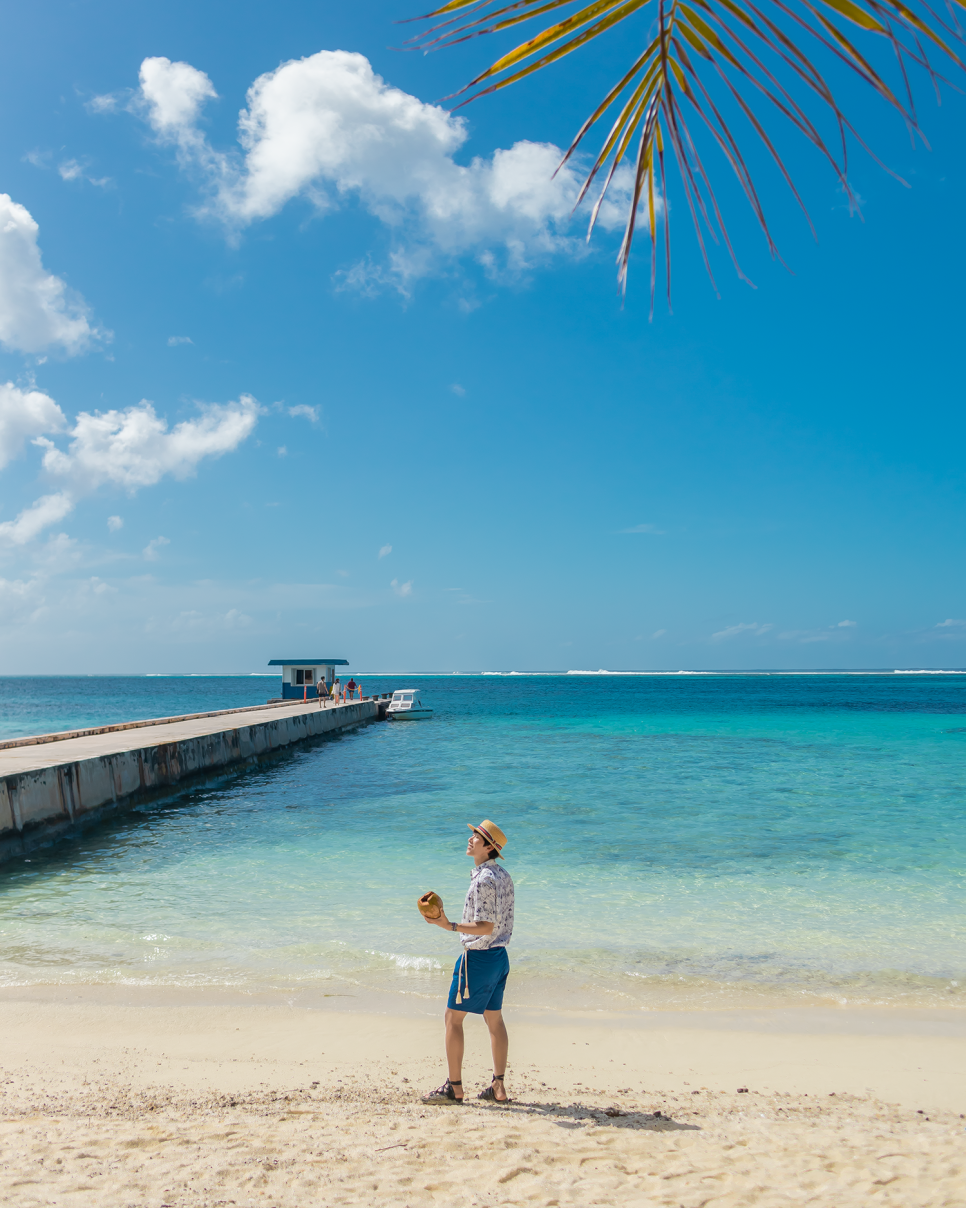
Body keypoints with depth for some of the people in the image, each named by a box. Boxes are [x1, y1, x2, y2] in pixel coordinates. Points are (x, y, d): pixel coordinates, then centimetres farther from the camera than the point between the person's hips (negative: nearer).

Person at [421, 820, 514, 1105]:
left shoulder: (483, 880, -20)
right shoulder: (504, 876, 9)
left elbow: (486, 927, -24)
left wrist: (450, 926, -31)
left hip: (478, 956, -9)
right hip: (500, 954, 9)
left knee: (453, 1018, 0)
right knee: (494, 1019, 12)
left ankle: (454, 1087, 3)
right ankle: (498, 1087, 15)